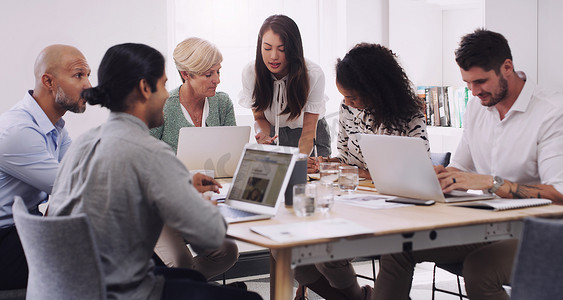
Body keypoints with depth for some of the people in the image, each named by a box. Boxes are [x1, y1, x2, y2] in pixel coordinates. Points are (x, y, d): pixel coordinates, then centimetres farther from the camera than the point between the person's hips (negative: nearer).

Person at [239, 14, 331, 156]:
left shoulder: (314, 75, -24)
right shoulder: (250, 73, -17)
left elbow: (308, 133, -20)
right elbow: (259, 117, -3)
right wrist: (262, 134, -26)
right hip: (275, 136, 2)